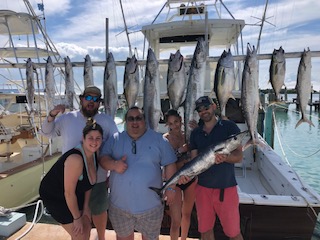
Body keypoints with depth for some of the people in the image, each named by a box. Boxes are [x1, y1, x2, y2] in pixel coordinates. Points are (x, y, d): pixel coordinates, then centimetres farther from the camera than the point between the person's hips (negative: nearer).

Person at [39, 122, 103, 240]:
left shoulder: (94, 154, -12)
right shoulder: (76, 159, -36)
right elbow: (69, 193, -29)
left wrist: (86, 206, 3)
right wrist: (77, 217, -16)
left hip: (75, 194, 7)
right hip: (54, 196, -7)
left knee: (87, 227, 17)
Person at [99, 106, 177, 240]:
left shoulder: (158, 139, -4)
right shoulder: (115, 139, 1)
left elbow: (169, 164, -2)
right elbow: (103, 158, -1)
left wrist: (171, 188, -6)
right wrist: (114, 164, -21)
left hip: (150, 204, -1)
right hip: (119, 204, 2)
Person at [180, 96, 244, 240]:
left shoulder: (230, 127, -5)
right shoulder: (195, 133, 6)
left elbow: (238, 156, -10)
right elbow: (193, 160, 4)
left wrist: (224, 157, -31)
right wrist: (185, 173, -15)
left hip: (226, 187, -3)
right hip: (202, 187, 4)